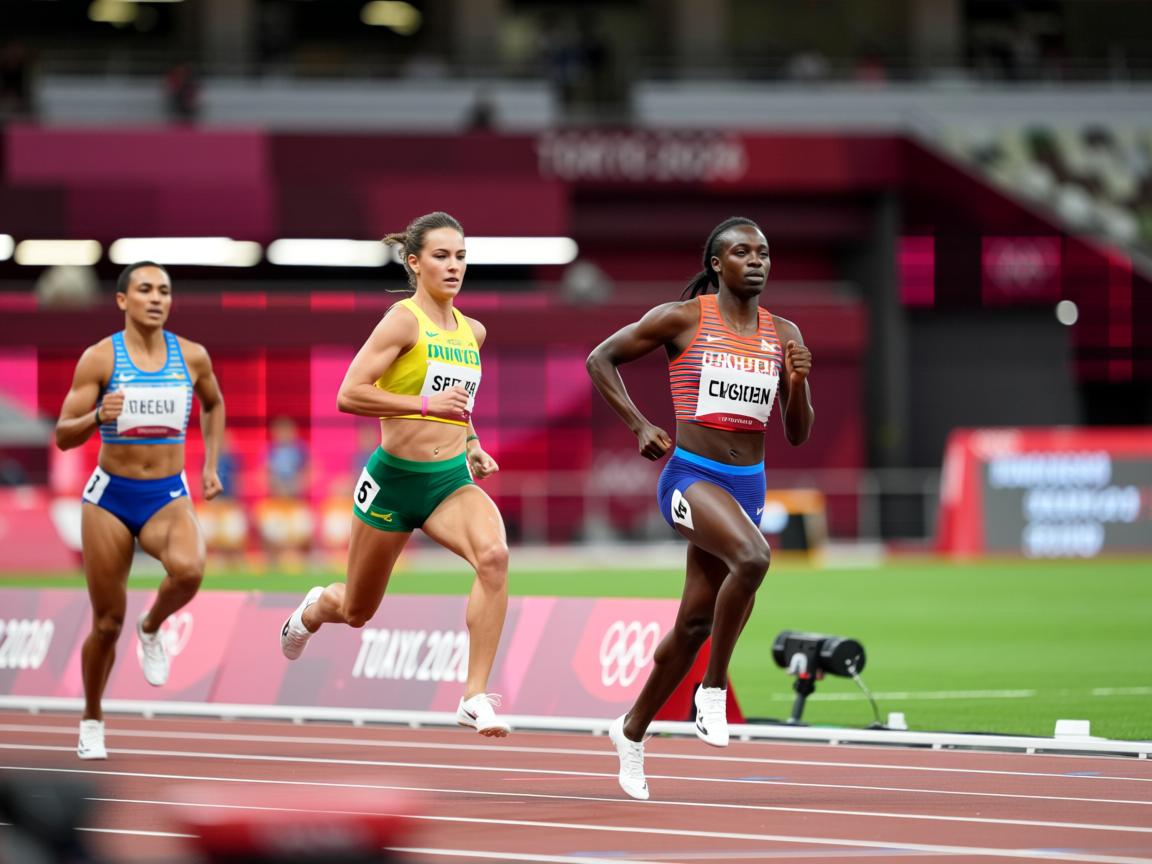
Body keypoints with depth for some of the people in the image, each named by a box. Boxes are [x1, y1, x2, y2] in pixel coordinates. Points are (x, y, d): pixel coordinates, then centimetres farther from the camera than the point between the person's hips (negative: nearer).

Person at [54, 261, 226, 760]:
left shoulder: (192, 357, 1)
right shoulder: (100, 358, -7)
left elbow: (214, 405, 23)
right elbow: (63, 437, -7)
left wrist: (211, 465, 15)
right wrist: (97, 417, -27)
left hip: (168, 498, 1)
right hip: (110, 496, -1)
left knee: (188, 569, -33)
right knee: (107, 621, 4)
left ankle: (152, 628, 1)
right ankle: (92, 721, 27)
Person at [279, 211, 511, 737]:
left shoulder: (472, 332, 9)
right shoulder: (403, 322, -12)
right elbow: (349, 395, -20)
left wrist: (472, 446, 12)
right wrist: (427, 405, -26)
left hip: (451, 481, 4)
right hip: (394, 480, -4)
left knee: (493, 555, -29)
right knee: (356, 612, 14)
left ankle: (476, 698, -28)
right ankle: (311, 611, 54)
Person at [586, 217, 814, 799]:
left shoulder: (784, 335, 8)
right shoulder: (682, 319, -5)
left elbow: (797, 435, 10)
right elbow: (600, 358, 4)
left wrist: (799, 383, -9)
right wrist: (638, 425, -4)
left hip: (747, 484, 6)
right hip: (690, 476, -6)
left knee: (695, 623, 10)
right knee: (752, 556, -34)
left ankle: (632, 731, 30)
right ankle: (714, 688, -17)